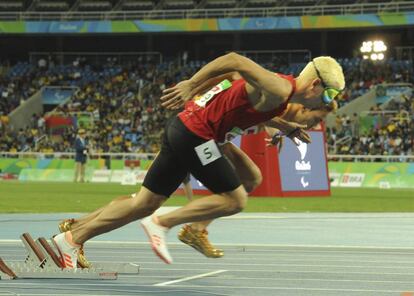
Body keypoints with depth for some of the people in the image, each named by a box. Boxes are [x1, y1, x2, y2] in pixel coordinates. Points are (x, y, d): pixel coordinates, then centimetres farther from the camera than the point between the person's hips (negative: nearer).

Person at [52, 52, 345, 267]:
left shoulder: (278, 86, 15)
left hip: (182, 129, 10)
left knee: (144, 203, 10)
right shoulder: (280, 90, -14)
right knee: (235, 200, -4)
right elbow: (234, 59, -24)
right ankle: (162, 224, -4)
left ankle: (72, 238, 9)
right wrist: (190, 85, -23)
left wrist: (285, 127, 25)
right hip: (197, 135, -10)